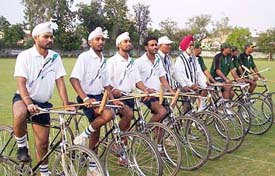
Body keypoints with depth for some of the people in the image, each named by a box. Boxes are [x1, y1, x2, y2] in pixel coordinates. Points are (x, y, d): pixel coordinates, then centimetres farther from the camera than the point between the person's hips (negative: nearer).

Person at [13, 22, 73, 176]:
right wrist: (29, 103, -36)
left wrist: (66, 104, -15)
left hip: (43, 103, 3)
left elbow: (60, 81, -4)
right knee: (20, 115, -39)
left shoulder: (55, 57, -3)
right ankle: (22, 147, -11)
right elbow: (21, 83, -20)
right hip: (23, 98, -3)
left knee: (43, 142, 8)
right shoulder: (25, 56, -13)